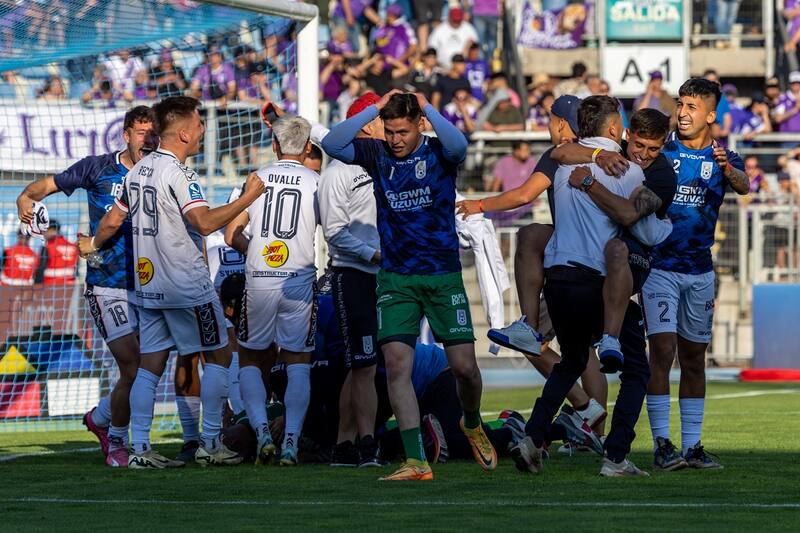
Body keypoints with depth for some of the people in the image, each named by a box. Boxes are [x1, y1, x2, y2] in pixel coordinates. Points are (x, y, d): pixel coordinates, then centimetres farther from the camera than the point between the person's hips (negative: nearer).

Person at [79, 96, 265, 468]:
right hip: (188, 284, -8)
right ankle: (210, 444, 2)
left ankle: (139, 448, 2)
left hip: (149, 284, 8)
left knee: (150, 364, 6)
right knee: (219, 355, 3)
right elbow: (205, 222, -26)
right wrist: (248, 197, -20)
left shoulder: (139, 169, 10)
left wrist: (93, 245, 37)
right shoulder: (177, 173, -16)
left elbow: (113, 219, 18)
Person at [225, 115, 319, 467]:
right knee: (298, 364, 5)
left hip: (259, 280, 1)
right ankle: (291, 441, -5)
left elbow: (231, 235, 4)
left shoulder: (257, 179, 5)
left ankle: (262, 432, -5)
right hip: (299, 279, -1)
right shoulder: (316, 183, 0)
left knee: (250, 359, 13)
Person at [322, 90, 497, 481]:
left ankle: (472, 424, 32)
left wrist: (426, 107, -17)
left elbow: (458, 146, -27)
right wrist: (375, 109, -11)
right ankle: (416, 461, -12)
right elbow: (332, 145, -10)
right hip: (395, 279, 1)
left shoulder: (438, 153, -3)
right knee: (396, 364, -12)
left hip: (443, 276, -1)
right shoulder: (377, 154, 3)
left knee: (464, 366, -1)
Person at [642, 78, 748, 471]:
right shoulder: (661, 152, 1)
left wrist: (728, 170, -42)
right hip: (658, 266, -3)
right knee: (663, 350, -12)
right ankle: (661, 443, -12)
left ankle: (691, 445, 12)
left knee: (694, 357, 7)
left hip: (700, 270, 3)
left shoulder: (723, 159, 3)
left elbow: (744, 187, -18)